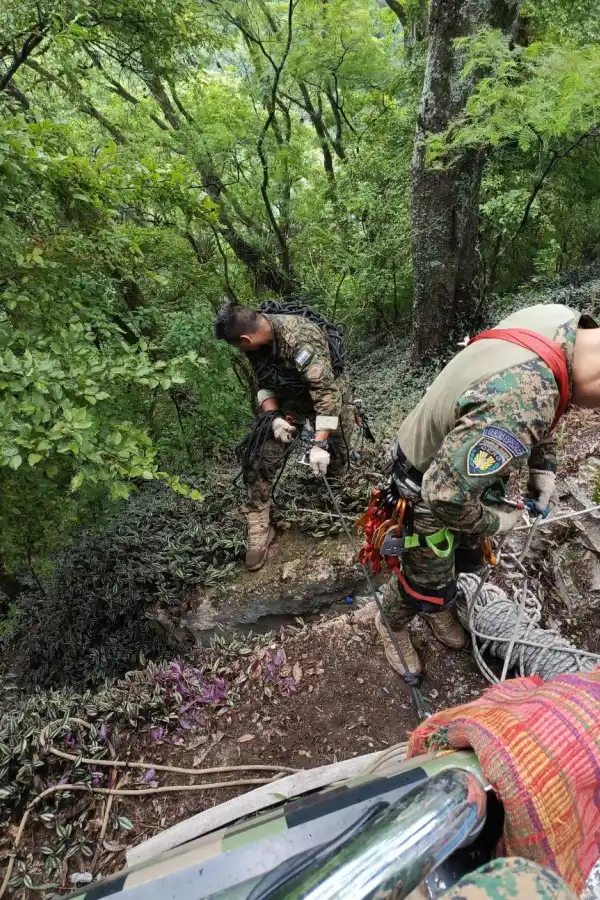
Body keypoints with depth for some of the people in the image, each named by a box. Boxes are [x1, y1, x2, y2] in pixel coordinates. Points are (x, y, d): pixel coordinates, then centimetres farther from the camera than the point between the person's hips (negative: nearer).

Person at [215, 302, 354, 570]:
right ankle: (259, 530, 4)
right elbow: (263, 384, 0)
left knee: (334, 465, 1)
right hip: (290, 399, 5)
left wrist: (320, 443, -38)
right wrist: (273, 416, -16)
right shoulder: (258, 339, -14)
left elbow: (327, 392, -36)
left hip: (327, 395, -4)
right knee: (264, 462, -8)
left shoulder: (301, 339, -36)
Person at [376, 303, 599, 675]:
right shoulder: (520, 405, -46)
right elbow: (444, 494, -37)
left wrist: (544, 465, 1)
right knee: (428, 583, 13)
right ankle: (391, 624, 46)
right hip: (428, 487, -8)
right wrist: (494, 521, -19)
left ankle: (438, 610, 57)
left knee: (467, 559, 27)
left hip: (455, 465, 8)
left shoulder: (562, 319, -15)